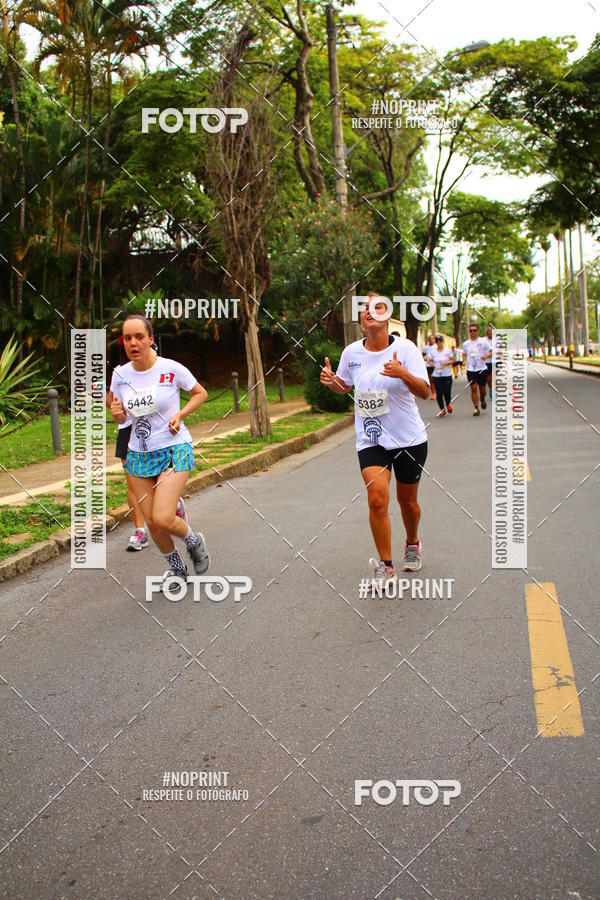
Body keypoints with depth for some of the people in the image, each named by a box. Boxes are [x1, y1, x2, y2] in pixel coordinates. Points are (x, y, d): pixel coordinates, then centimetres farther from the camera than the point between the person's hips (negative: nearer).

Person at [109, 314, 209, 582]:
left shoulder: (171, 369, -11)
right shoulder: (120, 374, 0)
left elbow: (200, 393, 5)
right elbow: (122, 418, 12)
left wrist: (180, 415, -11)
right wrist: (116, 413, -11)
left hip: (173, 450, -4)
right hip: (138, 455, 5)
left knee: (163, 518, -18)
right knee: (151, 522, 6)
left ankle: (194, 541, 16)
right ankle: (177, 569, 32)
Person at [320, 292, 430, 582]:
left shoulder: (405, 348, -11)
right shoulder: (352, 352, -1)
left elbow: (425, 392, -16)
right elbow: (344, 386, 17)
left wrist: (403, 374, -35)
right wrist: (331, 380, -6)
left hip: (409, 438, -1)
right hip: (370, 439, 1)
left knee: (407, 500, 13)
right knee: (377, 497, -17)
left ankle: (412, 545, 43)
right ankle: (385, 566, -5)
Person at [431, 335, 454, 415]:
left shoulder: (448, 351, 0)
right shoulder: (433, 352, 4)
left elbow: (453, 360, 3)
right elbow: (431, 361, 13)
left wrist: (446, 363, -14)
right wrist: (432, 364, -10)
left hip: (447, 375, -1)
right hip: (437, 375, 1)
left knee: (447, 393, -3)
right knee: (439, 394, -3)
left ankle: (448, 403, 31)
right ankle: (442, 409, 14)